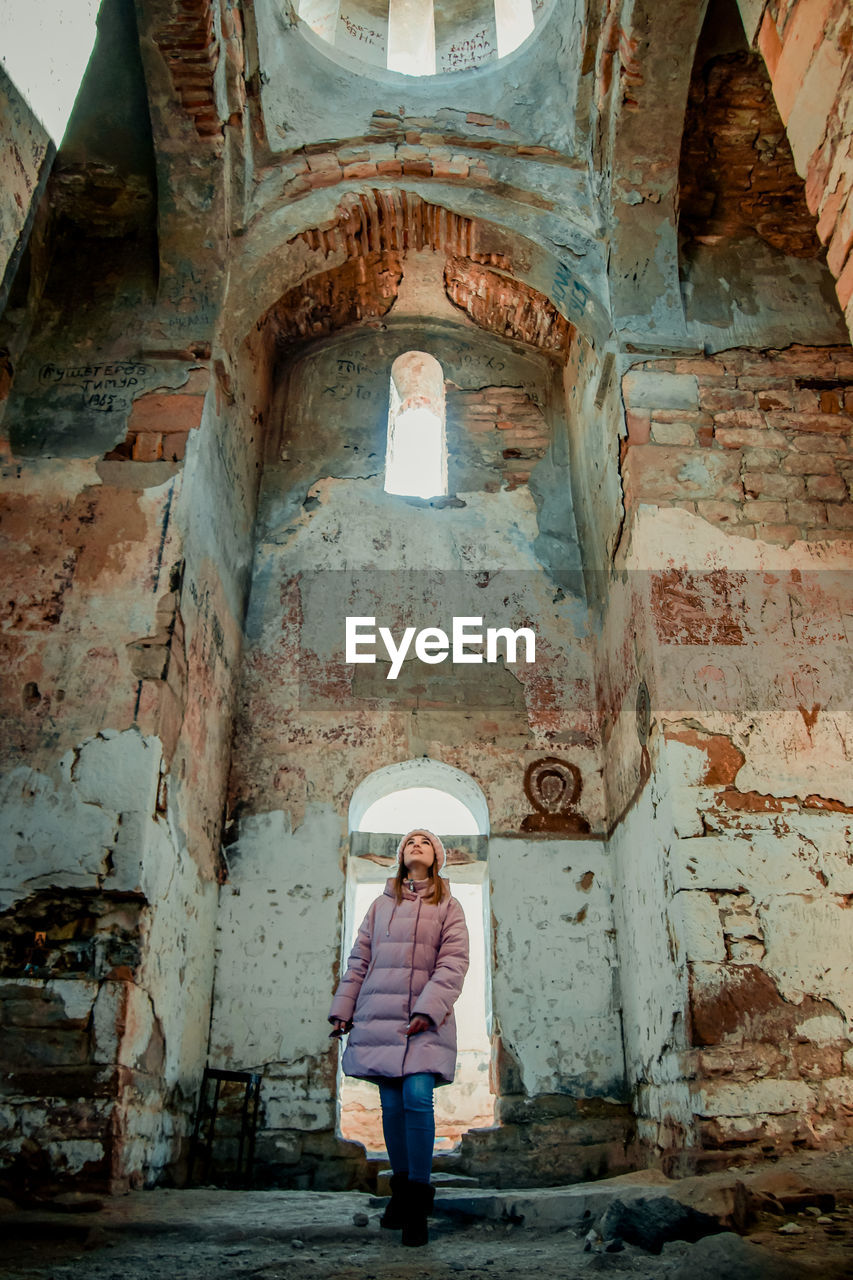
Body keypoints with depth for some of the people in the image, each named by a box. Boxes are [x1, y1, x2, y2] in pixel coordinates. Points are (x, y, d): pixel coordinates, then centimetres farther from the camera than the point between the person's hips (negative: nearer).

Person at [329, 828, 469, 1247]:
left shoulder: (448, 908, 8)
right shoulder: (381, 905, 16)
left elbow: (453, 964, -3)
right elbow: (359, 960, 16)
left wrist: (428, 1009, -15)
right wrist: (342, 1008, 8)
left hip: (425, 1019, -3)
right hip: (379, 1016, 3)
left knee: (417, 1096, -16)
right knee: (392, 1103, 5)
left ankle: (417, 1205, -5)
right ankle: (401, 1189, 22)